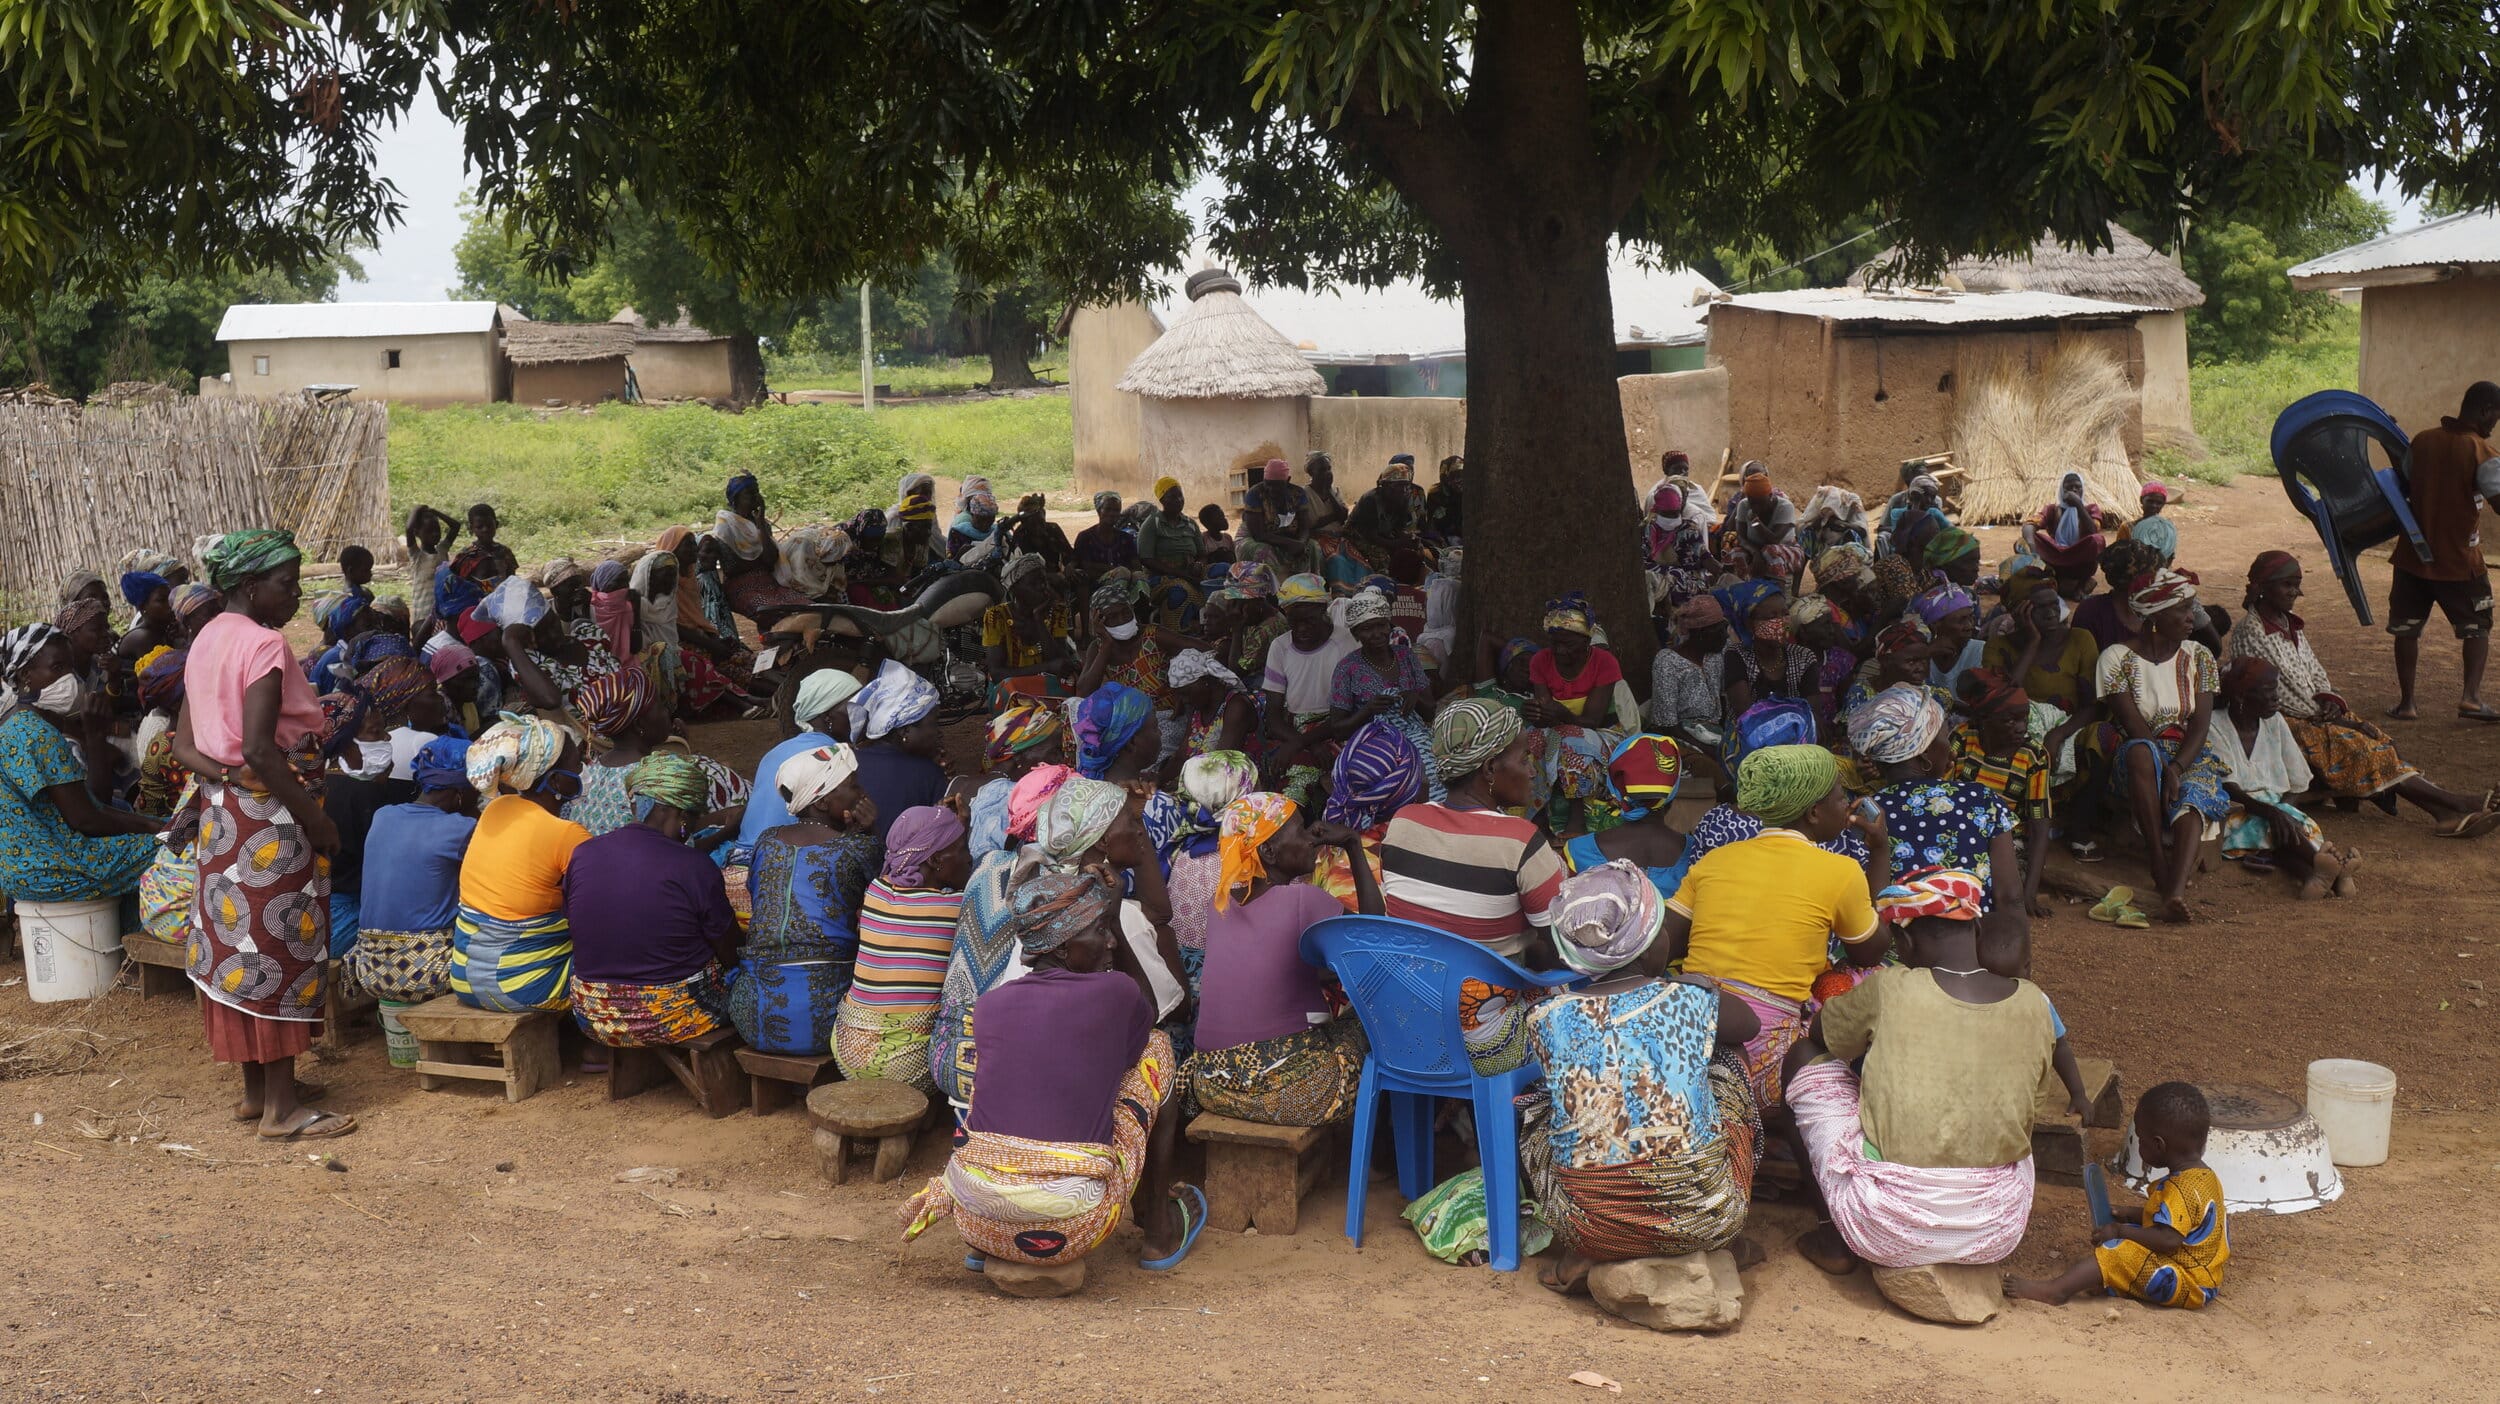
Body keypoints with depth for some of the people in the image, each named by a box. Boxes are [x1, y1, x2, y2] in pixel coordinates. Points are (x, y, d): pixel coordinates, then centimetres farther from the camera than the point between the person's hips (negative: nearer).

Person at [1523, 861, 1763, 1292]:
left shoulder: (1546, 1019, -3)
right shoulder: (1692, 999, -5)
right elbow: (1748, 1023, 19)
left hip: (1588, 1227, 1)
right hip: (1705, 1218, -1)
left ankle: (1584, 1257, 15)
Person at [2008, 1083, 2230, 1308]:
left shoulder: (2182, 1189, -23)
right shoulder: (2206, 1176, 11)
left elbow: (2168, 1239, -31)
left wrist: (2121, 1231, -19)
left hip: (2187, 1286, -11)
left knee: (2121, 1251, -23)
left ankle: (2056, 1289, -27)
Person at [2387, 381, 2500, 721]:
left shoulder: (2422, 441, 0)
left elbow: (2402, 487, 9)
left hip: (2413, 556, 3)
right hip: (2460, 562, -3)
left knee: (2407, 629, 13)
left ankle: (2406, 702, 12)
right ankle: (2471, 696, 0)